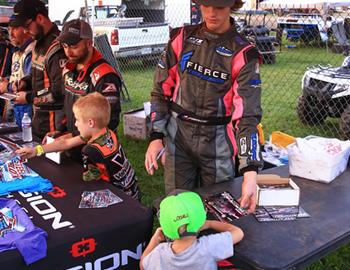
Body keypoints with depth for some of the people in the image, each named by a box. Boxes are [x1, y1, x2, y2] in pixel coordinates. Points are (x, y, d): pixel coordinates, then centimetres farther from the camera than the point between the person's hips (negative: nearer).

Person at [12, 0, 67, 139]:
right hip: (39, 115, 9)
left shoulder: (57, 48, -23)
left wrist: (29, 98, -15)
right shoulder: (39, 43, 8)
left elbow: (60, 92, -25)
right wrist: (26, 81, 4)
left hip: (53, 118, -9)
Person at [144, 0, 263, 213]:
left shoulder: (243, 54, -10)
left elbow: (247, 115, -17)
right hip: (177, 138, 2)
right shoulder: (182, 38, -1)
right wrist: (156, 137, -2)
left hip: (218, 143, -2)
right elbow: (162, 90, 5)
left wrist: (250, 172, -26)